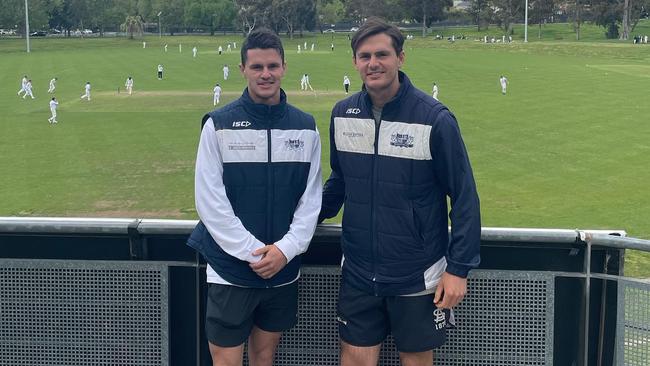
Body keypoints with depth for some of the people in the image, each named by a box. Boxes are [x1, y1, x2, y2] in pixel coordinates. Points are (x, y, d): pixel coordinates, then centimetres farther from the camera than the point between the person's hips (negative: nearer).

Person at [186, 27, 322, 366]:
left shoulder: (305, 127, 3)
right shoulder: (219, 124, -6)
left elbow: (310, 198, 2)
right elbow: (210, 201, -10)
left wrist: (286, 249, -11)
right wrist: (253, 251, -14)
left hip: (283, 270, 3)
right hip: (230, 270, -3)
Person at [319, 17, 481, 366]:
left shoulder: (435, 118, -14)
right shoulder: (342, 114, 0)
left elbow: (464, 197, -10)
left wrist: (459, 268, -12)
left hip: (418, 277, -3)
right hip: (358, 273, 4)